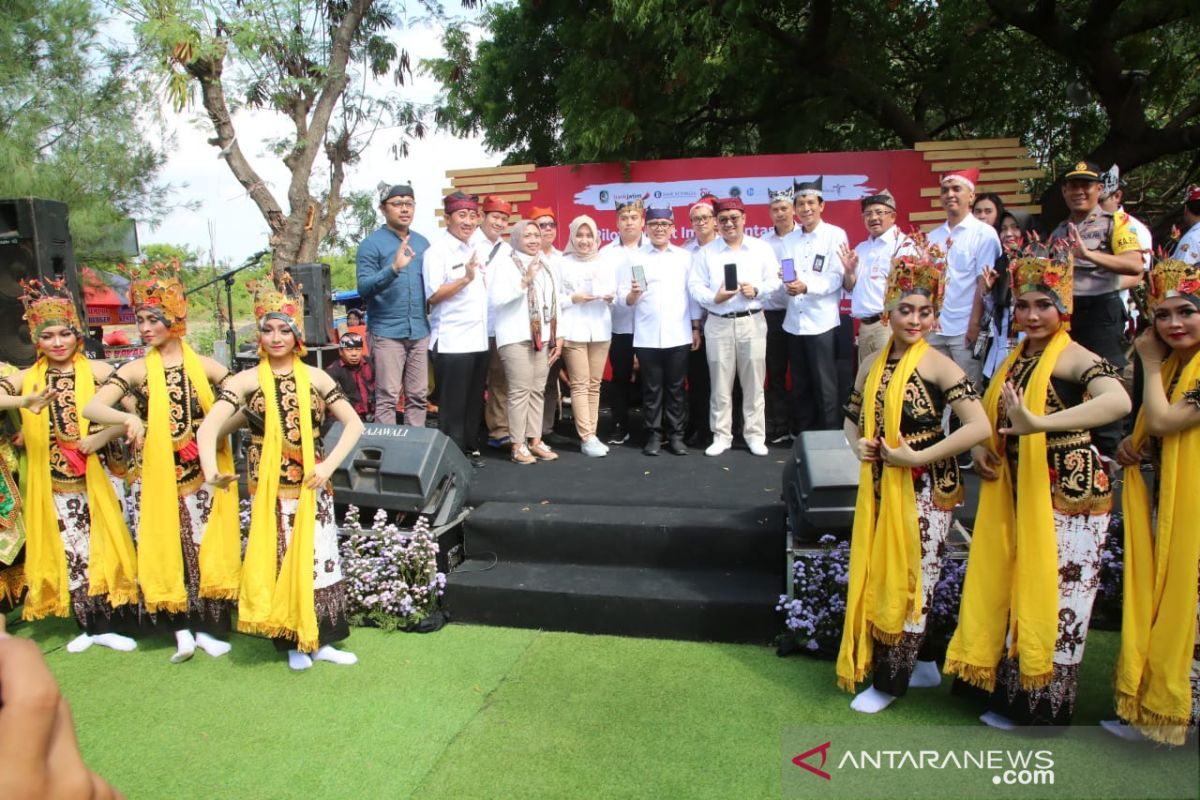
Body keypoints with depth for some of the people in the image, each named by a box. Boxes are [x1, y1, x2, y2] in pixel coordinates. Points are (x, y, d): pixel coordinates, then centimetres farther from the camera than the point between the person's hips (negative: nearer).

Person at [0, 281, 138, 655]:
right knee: (69, 554, 11)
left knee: (104, 548, 2)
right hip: (53, 485, 3)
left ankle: (113, 625, 15)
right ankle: (88, 626, 24)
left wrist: (103, 437, -25)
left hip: (95, 479, -3)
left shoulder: (96, 370, -4)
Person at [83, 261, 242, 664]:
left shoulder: (202, 365, 1)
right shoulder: (137, 370, -1)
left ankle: (208, 628, 18)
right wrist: (128, 417, -31)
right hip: (156, 477, 0)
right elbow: (91, 407, -12)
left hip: (201, 473, 0)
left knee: (207, 548, 5)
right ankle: (182, 629, 15)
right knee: (165, 549, 4)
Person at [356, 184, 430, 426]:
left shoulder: (422, 243, 15)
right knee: (387, 397, -3)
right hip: (387, 331, -5)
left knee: (419, 396, 9)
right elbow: (364, 288, -12)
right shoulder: (372, 243, -2)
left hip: (420, 331, 5)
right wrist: (394, 268, -26)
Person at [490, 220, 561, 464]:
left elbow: (555, 304, 17)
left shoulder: (547, 268, 16)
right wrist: (525, 282, -21)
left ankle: (535, 440, 15)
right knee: (520, 391, -6)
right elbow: (496, 299, -17)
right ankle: (518, 445, 0)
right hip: (516, 338, -6)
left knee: (537, 390, 8)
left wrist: (558, 337, 12)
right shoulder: (506, 266, -3)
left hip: (543, 338, 6)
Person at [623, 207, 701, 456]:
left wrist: (696, 328, 5)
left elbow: (693, 294, 9)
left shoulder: (685, 257, 9)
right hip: (647, 337, -1)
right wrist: (633, 293, -22)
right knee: (651, 388, 4)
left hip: (678, 335, 1)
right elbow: (624, 297, 0)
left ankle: (676, 435, 13)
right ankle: (653, 435, 12)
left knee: (676, 388, 6)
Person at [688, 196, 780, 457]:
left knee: (753, 382, 4)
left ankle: (755, 435, 14)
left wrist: (757, 289, -14)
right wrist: (714, 297, -17)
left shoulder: (762, 248, 8)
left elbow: (774, 280, 5)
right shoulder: (705, 252, 6)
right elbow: (694, 286, 0)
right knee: (720, 383, 4)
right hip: (719, 324, 0)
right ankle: (721, 435, 13)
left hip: (752, 322, 0)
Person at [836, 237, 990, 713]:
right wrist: (857, 444, -5)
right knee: (878, 577, 15)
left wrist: (918, 457, -20)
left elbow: (979, 426, -23)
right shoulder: (872, 363, 5)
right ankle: (918, 665, 35)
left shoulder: (938, 366, -13)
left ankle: (890, 682, 21)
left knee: (911, 582, 5)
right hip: (878, 487, 7)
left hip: (925, 490, -6)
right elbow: (853, 417, 17)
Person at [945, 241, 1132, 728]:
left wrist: (1038, 424, -45)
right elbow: (991, 415, 23)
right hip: (1018, 499, 8)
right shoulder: (1016, 358, 10)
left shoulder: (1073, 358, -15)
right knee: (1017, 594, 15)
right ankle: (1014, 703, 30)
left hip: (1068, 499, -8)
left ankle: (1047, 712, 19)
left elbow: (1118, 401, -36)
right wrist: (980, 446, 3)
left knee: (1054, 603, 2)